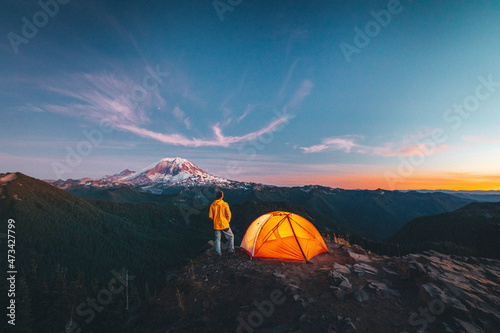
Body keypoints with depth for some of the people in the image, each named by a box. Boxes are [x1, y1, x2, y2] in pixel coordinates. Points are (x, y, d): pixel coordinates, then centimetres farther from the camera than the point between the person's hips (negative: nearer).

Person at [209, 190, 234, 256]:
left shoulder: (212, 205, -4)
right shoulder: (225, 204, -13)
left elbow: (210, 216, 0)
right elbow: (228, 214, -10)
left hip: (216, 225, 3)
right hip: (224, 225, -3)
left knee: (217, 239, 15)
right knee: (231, 237, 16)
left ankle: (218, 253, 18)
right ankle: (231, 250, 20)